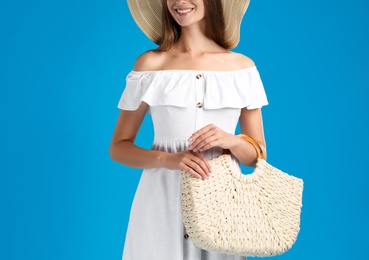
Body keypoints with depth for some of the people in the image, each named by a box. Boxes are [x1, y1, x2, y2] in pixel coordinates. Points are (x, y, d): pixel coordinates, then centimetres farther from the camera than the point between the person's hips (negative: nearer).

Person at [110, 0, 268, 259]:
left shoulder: (243, 67, 1)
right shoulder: (149, 64, -1)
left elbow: (257, 155, 5)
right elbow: (118, 147, 0)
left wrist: (230, 140, -15)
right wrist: (167, 158, -17)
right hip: (162, 201, -1)